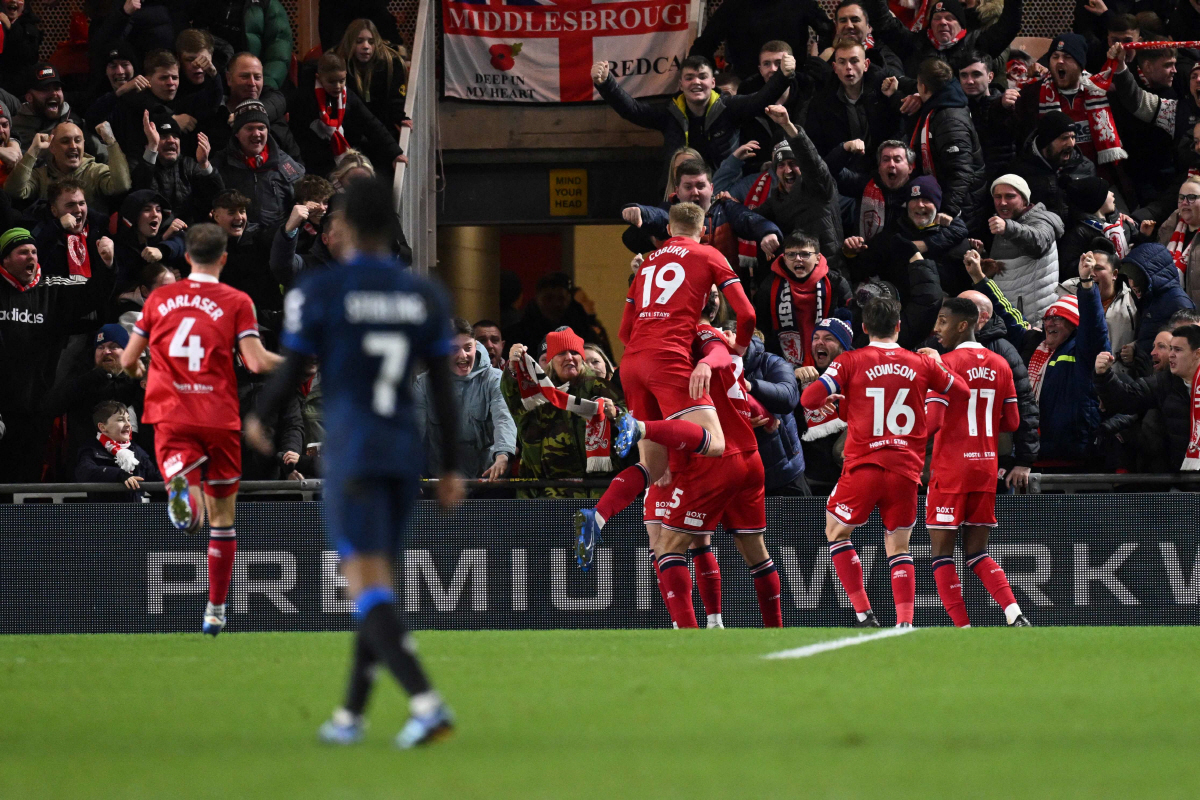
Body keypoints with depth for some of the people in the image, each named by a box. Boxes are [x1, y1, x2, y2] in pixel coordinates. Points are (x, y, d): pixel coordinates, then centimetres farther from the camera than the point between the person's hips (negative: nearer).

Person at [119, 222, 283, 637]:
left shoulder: (159, 299, 9)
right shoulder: (236, 302, 0)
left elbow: (128, 360, 14)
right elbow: (257, 362, -9)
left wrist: (138, 373, 37)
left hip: (170, 415, 1)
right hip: (219, 417, -1)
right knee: (222, 515, 14)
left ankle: (180, 485, -54)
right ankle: (215, 610, 20)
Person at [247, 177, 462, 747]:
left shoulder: (318, 292, -8)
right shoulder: (425, 298, 5)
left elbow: (289, 376, -5)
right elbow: (443, 389, 5)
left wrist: (259, 418, 16)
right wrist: (452, 470, 10)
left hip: (351, 457, -5)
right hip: (406, 455, 5)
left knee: (368, 591, -10)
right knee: (378, 584, 17)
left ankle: (426, 702, -28)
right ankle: (350, 715, 24)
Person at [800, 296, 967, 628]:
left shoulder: (850, 362, -2)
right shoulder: (922, 364, 6)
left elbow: (808, 399, -8)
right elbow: (962, 394, 19)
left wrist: (832, 397, 14)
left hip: (864, 465, -2)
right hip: (906, 469, 2)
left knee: (836, 532, 16)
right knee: (898, 547, 12)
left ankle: (864, 614, 5)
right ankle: (905, 622, -5)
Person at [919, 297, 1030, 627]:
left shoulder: (946, 363, -11)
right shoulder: (1000, 365, 8)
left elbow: (932, 421, -18)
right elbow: (1012, 422, 10)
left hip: (951, 467, -6)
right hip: (986, 467, 6)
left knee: (941, 551, 2)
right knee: (977, 553, 12)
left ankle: (963, 629, -6)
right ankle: (1015, 615, -9)